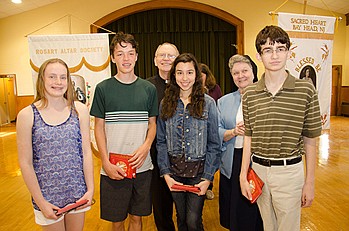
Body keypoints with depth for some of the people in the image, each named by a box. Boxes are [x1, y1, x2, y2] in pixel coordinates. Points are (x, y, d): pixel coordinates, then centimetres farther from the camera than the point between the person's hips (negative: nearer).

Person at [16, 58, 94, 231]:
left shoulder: (80, 110, -4)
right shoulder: (27, 115, -9)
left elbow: (86, 152, -2)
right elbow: (25, 163, -6)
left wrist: (90, 189, -4)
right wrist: (41, 202, -7)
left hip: (78, 192, 2)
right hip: (47, 195, -1)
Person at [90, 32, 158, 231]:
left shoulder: (149, 89, 3)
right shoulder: (103, 88, -2)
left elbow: (152, 123, 8)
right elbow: (99, 128, 0)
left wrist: (146, 147, -11)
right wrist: (106, 162, -8)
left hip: (142, 166, 2)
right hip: (113, 168, -1)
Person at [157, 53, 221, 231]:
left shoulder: (208, 103, -5)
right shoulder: (166, 103, 2)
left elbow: (213, 144, -4)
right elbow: (161, 141, 2)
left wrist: (207, 177, -9)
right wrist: (166, 174, -5)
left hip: (198, 171, -2)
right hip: (174, 170, 3)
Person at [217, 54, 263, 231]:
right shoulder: (224, 102, 10)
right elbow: (216, 133, 4)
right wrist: (233, 132, -14)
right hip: (232, 164, 3)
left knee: (255, 213, 6)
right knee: (233, 212, 12)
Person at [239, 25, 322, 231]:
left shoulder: (306, 90, -8)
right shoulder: (250, 94, -1)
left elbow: (310, 140, -3)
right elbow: (248, 137, 5)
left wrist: (310, 182, 0)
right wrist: (243, 175, 4)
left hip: (290, 171, -2)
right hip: (258, 169, 3)